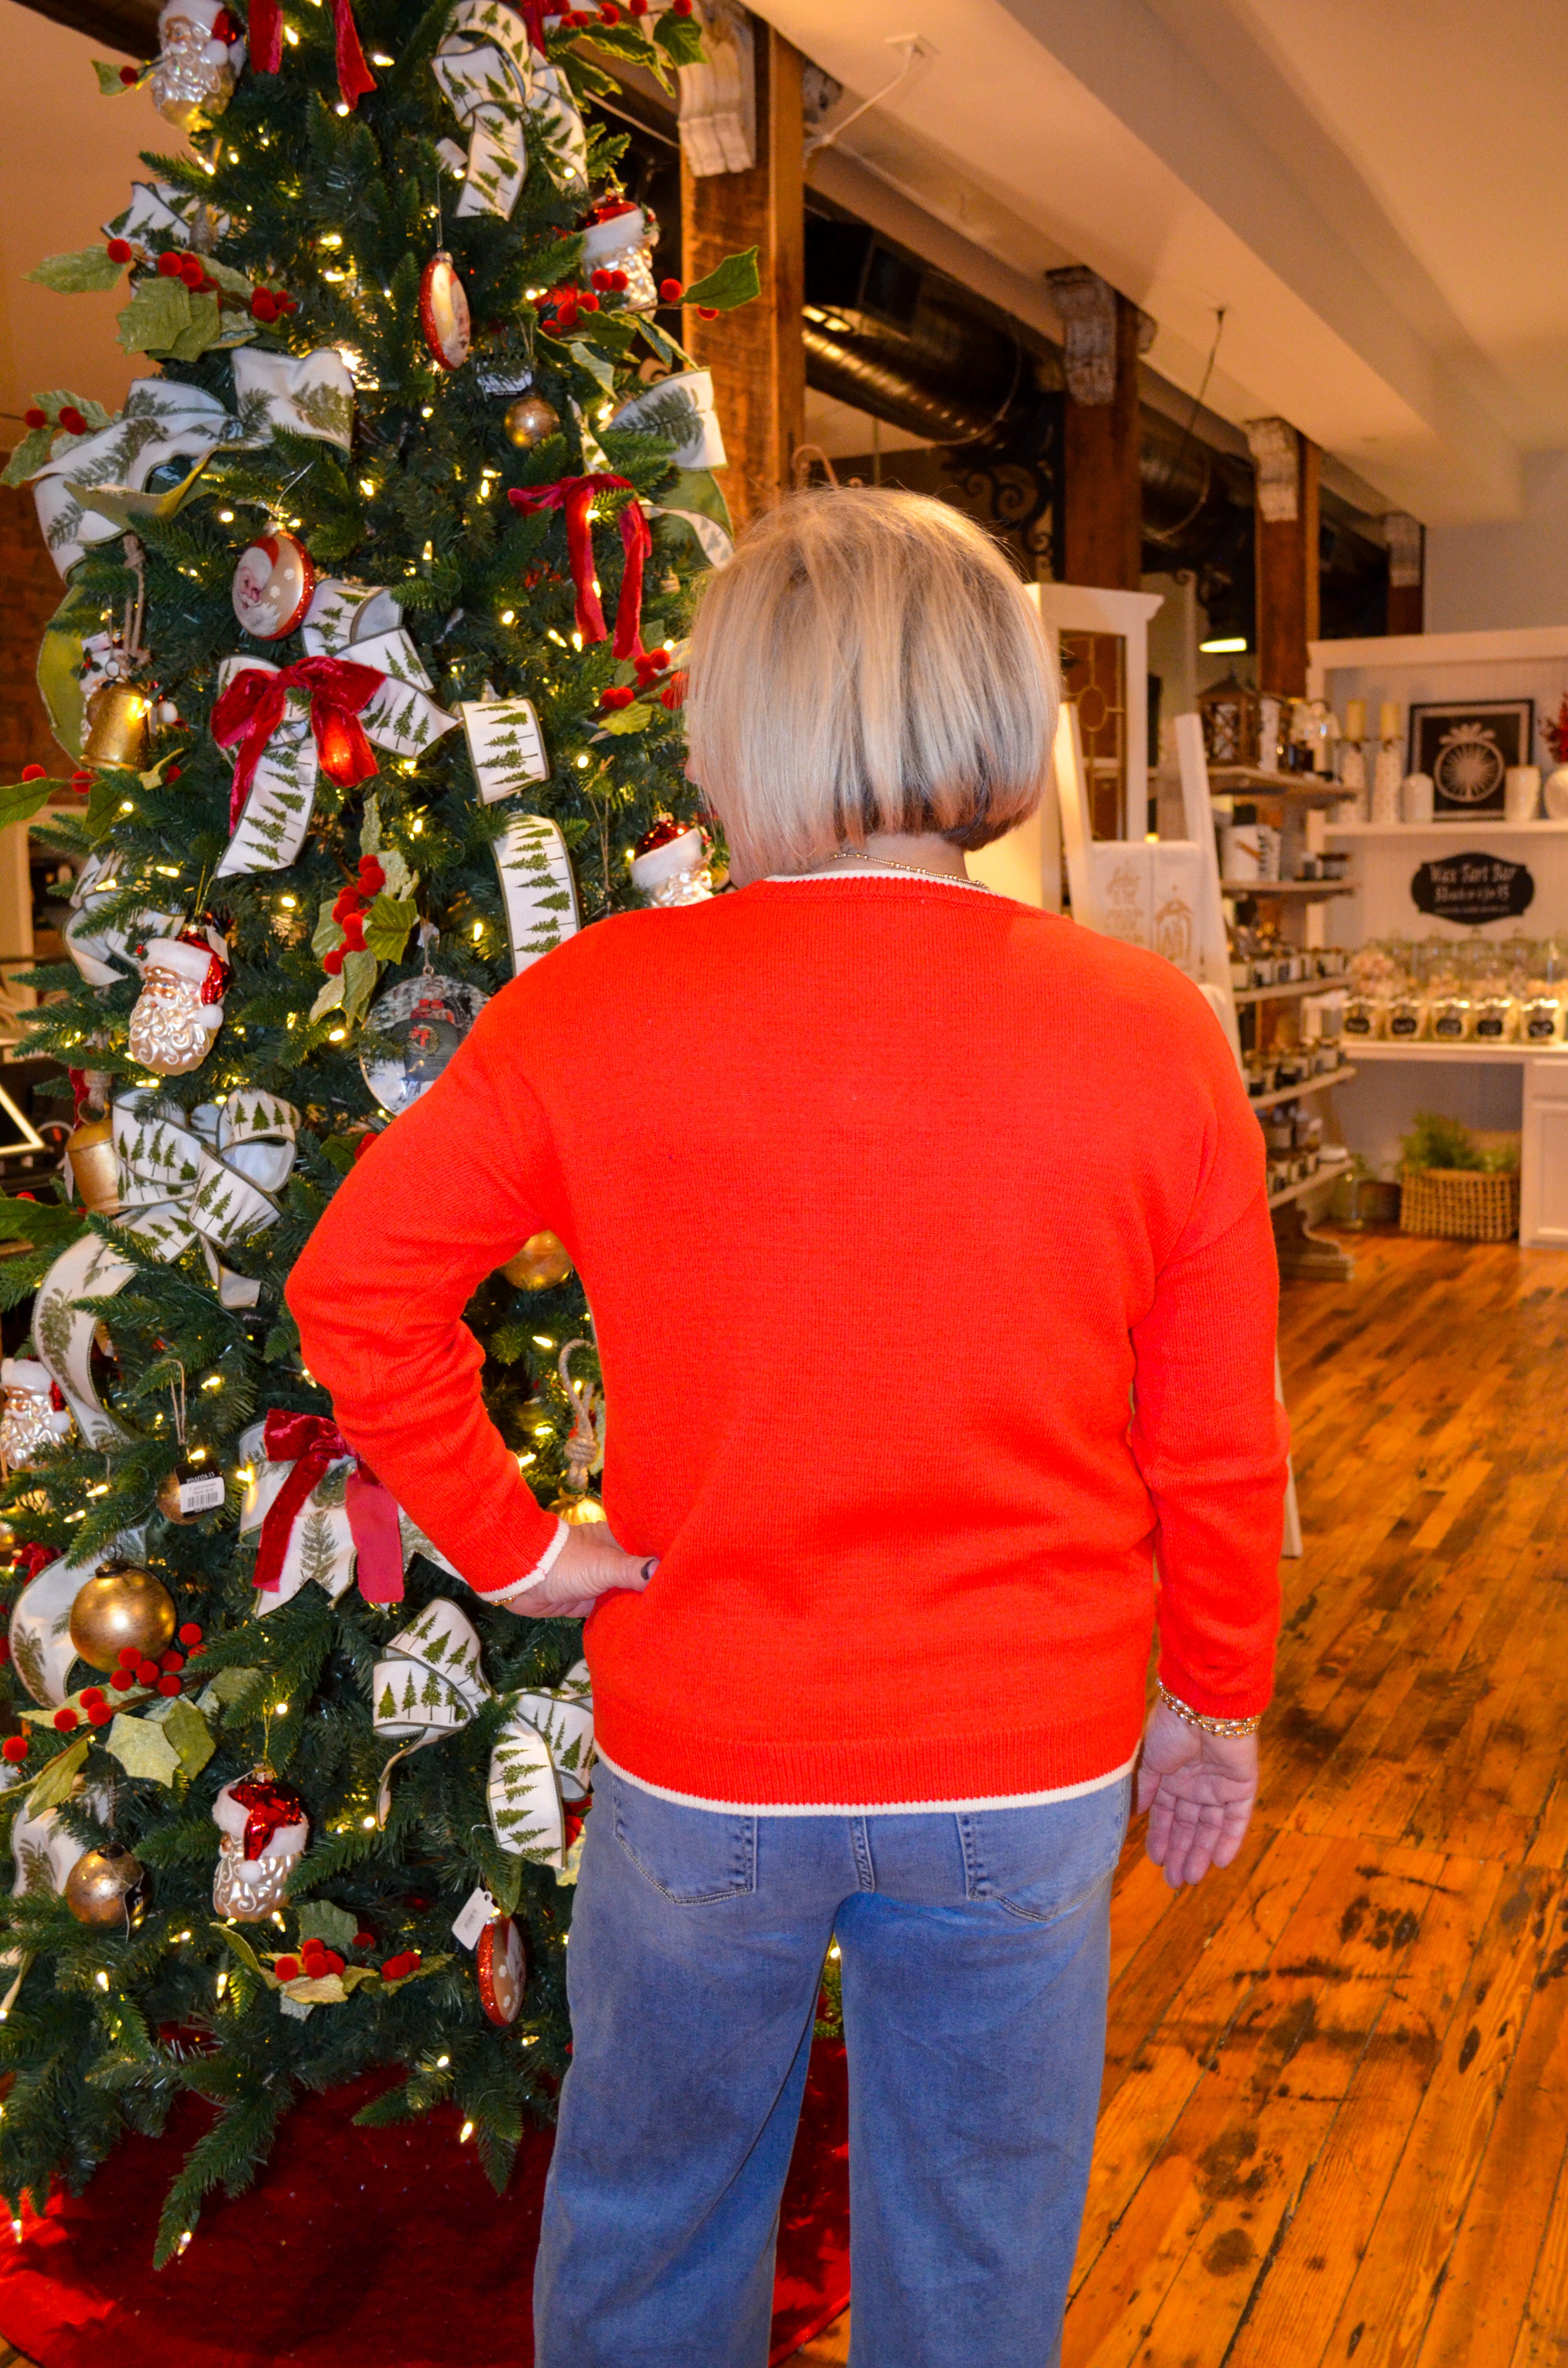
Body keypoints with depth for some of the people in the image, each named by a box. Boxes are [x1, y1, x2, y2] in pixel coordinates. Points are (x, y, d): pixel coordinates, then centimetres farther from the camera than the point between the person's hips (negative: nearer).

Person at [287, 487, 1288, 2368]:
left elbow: (353, 1284, -10)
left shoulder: (592, 1007, -13)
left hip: (700, 1777, 0)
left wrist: (507, 1540, -1)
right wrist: (1215, 1702, 9)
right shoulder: (1149, 1032, -12)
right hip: (1025, 1783, 1)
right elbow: (1218, 1440, -6)